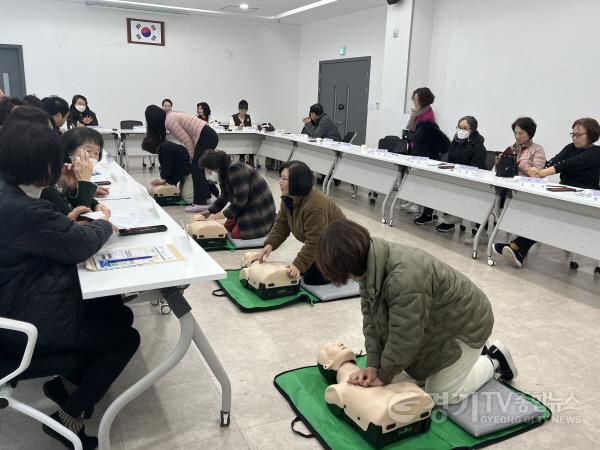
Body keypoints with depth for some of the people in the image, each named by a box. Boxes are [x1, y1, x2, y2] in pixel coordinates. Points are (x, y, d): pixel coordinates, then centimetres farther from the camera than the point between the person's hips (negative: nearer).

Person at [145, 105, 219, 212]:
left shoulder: (169, 121, -13)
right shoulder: (171, 116, 16)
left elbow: (186, 140, -15)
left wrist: (193, 157, -3)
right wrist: (193, 156, 12)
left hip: (206, 138, -9)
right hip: (209, 136, 9)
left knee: (196, 168, -7)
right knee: (197, 167, 15)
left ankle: (200, 203, -6)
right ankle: (206, 195, 25)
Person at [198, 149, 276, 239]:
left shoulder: (235, 169, -25)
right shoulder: (224, 173, 5)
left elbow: (241, 198, -26)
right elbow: (224, 197, 17)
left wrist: (225, 213, -15)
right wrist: (209, 212, 8)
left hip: (259, 209, -10)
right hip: (247, 206, 10)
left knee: (236, 235, -11)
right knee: (227, 227, 12)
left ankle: (268, 223, 3)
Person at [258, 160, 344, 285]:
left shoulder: (315, 206, -37)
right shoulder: (288, 198, -9)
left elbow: (314, 242, -33)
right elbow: (281, 224, -2)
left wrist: (299, 265, -31)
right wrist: (270, 244, -16)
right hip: (319, 242, 9)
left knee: (311, 277, -12)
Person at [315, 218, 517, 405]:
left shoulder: (403, 277, -40)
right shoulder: (370, 266, -11)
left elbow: (404, 337, -31)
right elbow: (371, 317, -8)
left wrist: (383, 376, -18)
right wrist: (373, 365, -15)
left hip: (464, 324, -8)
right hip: (437, 324, 8)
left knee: (440, 395, -1)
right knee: (423, 377, 15)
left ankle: (493, 360, 18)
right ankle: (475, 354, 30)